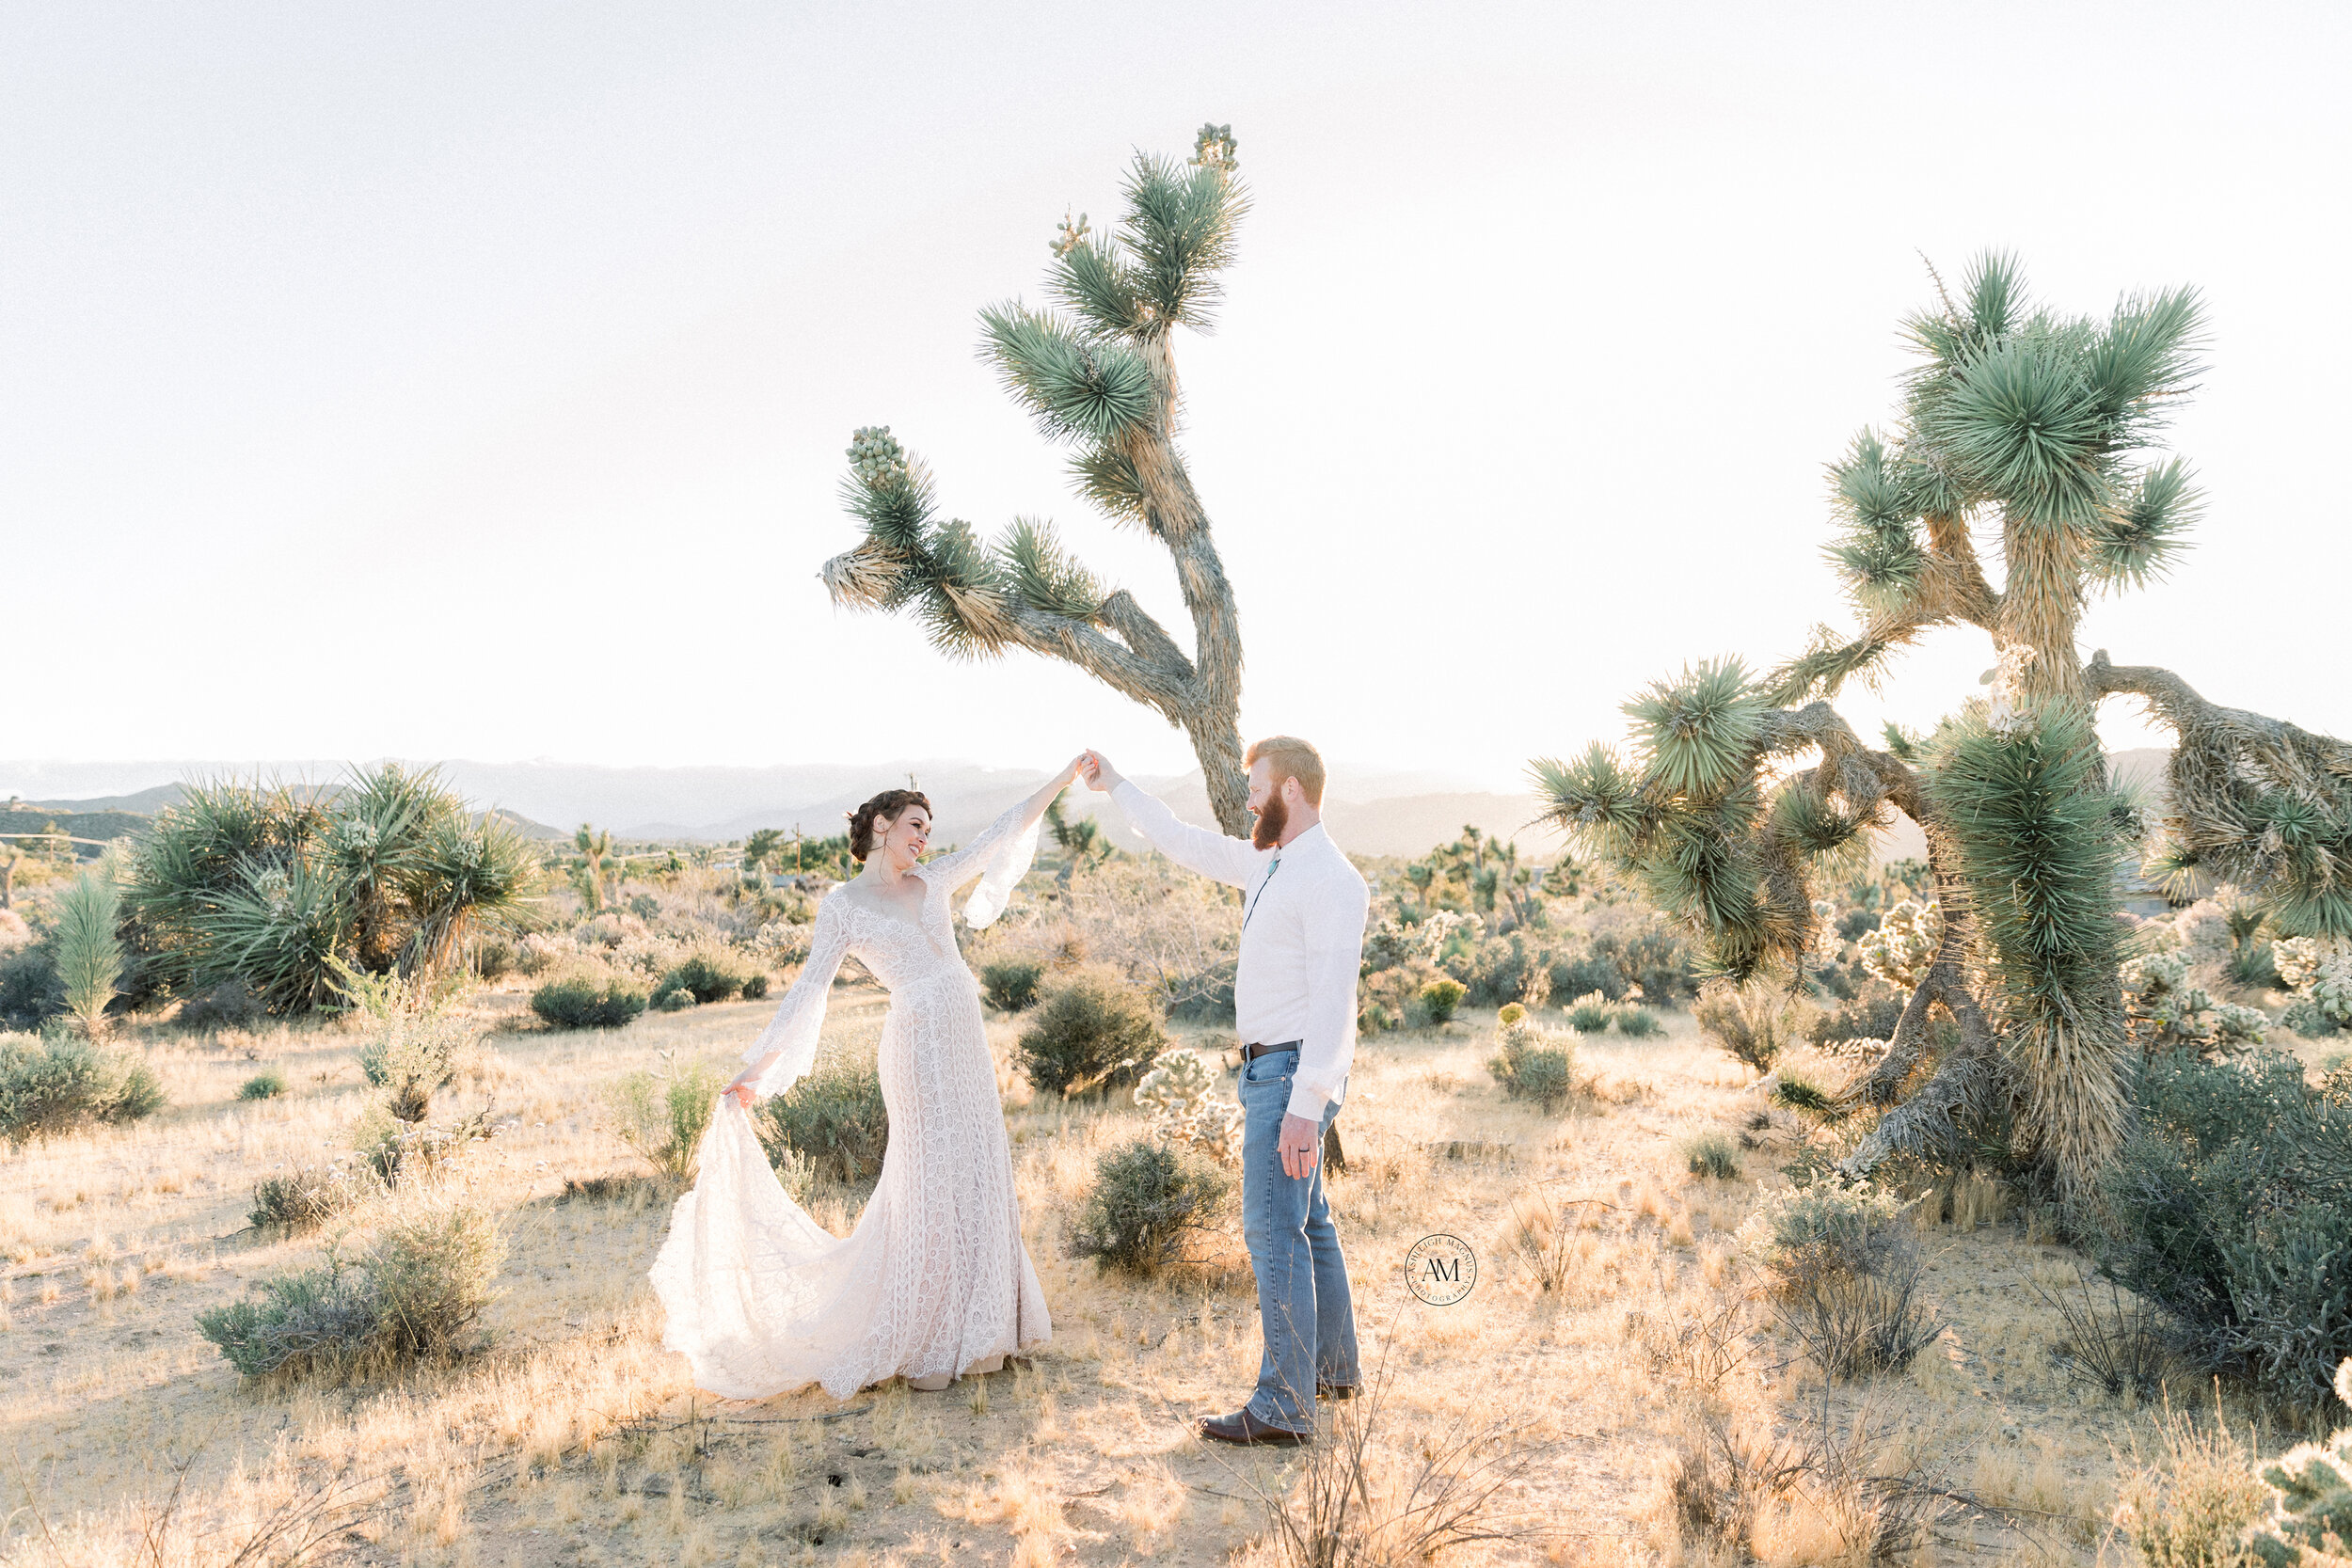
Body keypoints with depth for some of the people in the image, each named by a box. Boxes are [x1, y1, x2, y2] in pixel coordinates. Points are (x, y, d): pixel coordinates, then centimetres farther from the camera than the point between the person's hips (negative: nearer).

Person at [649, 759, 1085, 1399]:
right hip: (918, 1045, -7)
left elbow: (1003, 833, 13)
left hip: (966, 1042, 7)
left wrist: (1064, 776, 11)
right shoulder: (842, 906, -4)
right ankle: (916, 1346, 11)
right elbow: (806, 993, -6)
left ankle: (967, 1329, 25)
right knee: (929, 1186, -3)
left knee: (976, 1179, 11)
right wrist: (757, 1070, -11)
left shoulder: (932, 880, 12)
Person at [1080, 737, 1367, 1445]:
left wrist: (1305, 1106, -27)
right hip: (1270, 1069, 10)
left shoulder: (1331, 880, -18)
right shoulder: (1269, 864, 12)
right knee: (1306, 1221, 18)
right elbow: (1189, 844, 26)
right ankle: (1332, 1366, 32)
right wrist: (1118, 788, 32)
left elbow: (1333, 1001, -24)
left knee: (1273, 1230, -9)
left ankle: (1284, 1406, -5)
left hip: (1292, 1073, -10)